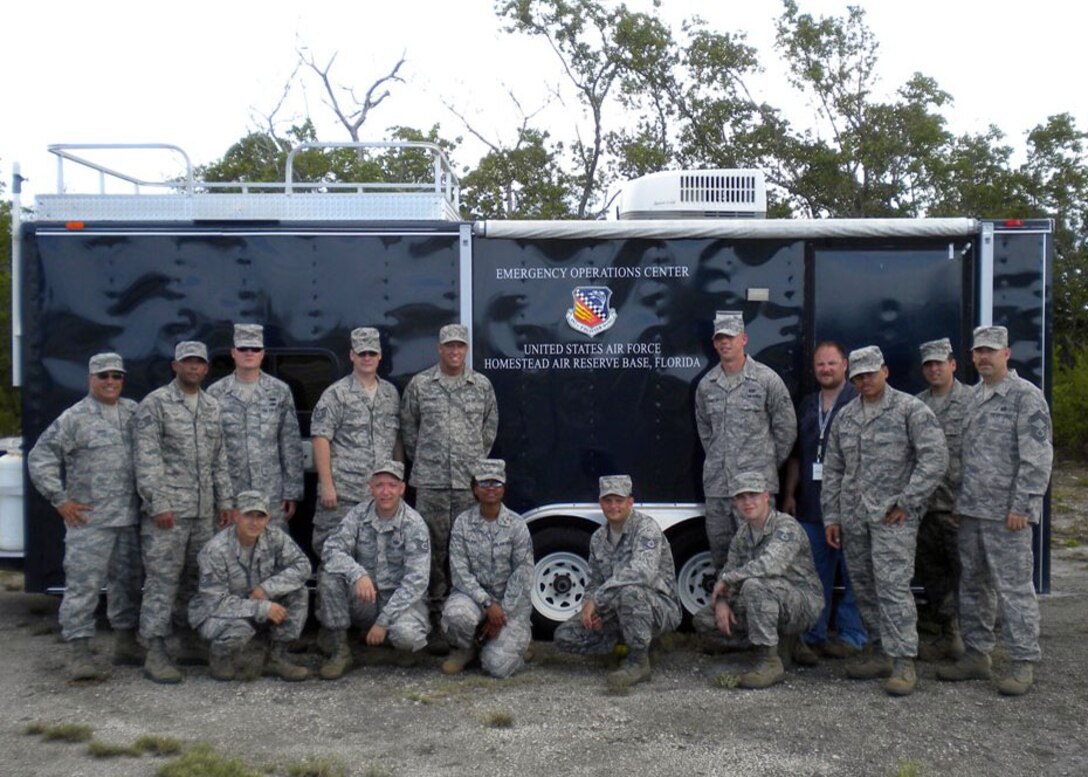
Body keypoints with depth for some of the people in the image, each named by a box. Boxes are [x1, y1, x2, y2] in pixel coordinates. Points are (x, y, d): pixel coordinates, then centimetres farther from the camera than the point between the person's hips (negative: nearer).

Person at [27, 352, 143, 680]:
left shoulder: (134, 412, 10)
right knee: (83, 583, -4)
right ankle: (79, 652, 2)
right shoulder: (75, 417, -5)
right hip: (89, 519, -5)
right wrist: (61, 500, -9)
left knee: (128, 580, 12)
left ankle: (126, 643, 24)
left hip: (130, 518, 6)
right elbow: (39, 458, -6)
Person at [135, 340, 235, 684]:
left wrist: (225, 501, 12)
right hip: (168, 510, -6)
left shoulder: (212, 407, 15)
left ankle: (190, 641, 24)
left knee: (195, 578, 12)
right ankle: (155, 653, 0)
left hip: (204, 511, 6)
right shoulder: (155, 403, -4)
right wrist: (159, 504, -16)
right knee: (162, 580, -5)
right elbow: (147, 459, -10)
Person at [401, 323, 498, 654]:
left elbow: (490, 427, 18)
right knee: (434, 551, 0)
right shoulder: (419, 385, 4)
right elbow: (408, 427, 12)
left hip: (471, 482, 1)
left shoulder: (482, 385, 8)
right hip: (431, 483, -1)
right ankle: (436, 619, 7)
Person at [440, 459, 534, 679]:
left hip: (511, 602, -1)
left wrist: (502, 614, -14)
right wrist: (488, 603, -20)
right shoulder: (462, 522, -4)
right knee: (456, 614, -35)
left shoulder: (516, 525, -6)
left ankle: (517, 637, 19)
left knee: (497, 665, -17)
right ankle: (464, 649, 1)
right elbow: (459, 571, -9)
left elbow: (523, 576, -7)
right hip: (473, 594, 1)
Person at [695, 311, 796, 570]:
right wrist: (718, 461, 14)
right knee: (719, 546, 9)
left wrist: (769, 465, 5)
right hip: (716, 483, 4)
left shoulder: (767, 379, -2)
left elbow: (786, 428, 3)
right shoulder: (706, 385, 9)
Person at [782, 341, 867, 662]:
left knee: (854, 574, 3)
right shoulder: (807, 406, 16)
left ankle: (851, 636, 14)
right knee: (815, 574, 8)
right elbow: (796, 455, 21)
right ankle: (811, 637, 15)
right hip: (811, 505, 5)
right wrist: (790, 494, 14)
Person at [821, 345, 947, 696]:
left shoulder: (910, 409, -3)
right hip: (853, 518, 6)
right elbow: (832, 470, 17)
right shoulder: (844, 416, 14)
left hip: (893, 516, -6)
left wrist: (906, 503, -13)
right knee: (864, 588, 10)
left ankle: (904, 663, -7)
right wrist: (831, 516, 11)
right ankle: (881, 654, 21)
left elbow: (935, 458, -10)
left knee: (892, 585, -12)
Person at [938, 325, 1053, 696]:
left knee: (1014, 587, -3)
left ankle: (1023, 662, 8)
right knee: (972, 585, 13)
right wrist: (957, 499, 14)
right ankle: (976, 655, 23)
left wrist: (1021, 506, -17)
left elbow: (1037, 458, -13)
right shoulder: (972, 397, 15)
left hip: (1005, 512, -8)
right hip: (970, 511, 8)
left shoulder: (1026, 396, -7)